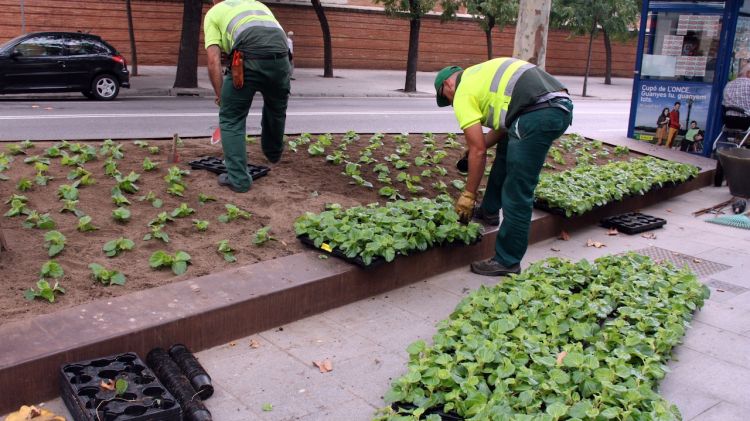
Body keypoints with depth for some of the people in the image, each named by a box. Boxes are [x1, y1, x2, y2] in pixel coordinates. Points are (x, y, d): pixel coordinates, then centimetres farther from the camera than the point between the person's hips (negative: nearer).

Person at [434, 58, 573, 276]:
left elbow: (478, 151, 1)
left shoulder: (463, 92, 5)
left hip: (537, 115, -10)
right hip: (561, 106, 10)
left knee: (516, 194, 0)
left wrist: (468, 195, 8)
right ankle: (489, 211, 43)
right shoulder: (484, 74, 30)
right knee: (506, 149, 31)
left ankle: (507, 262, 9)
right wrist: (475, 147, 29)